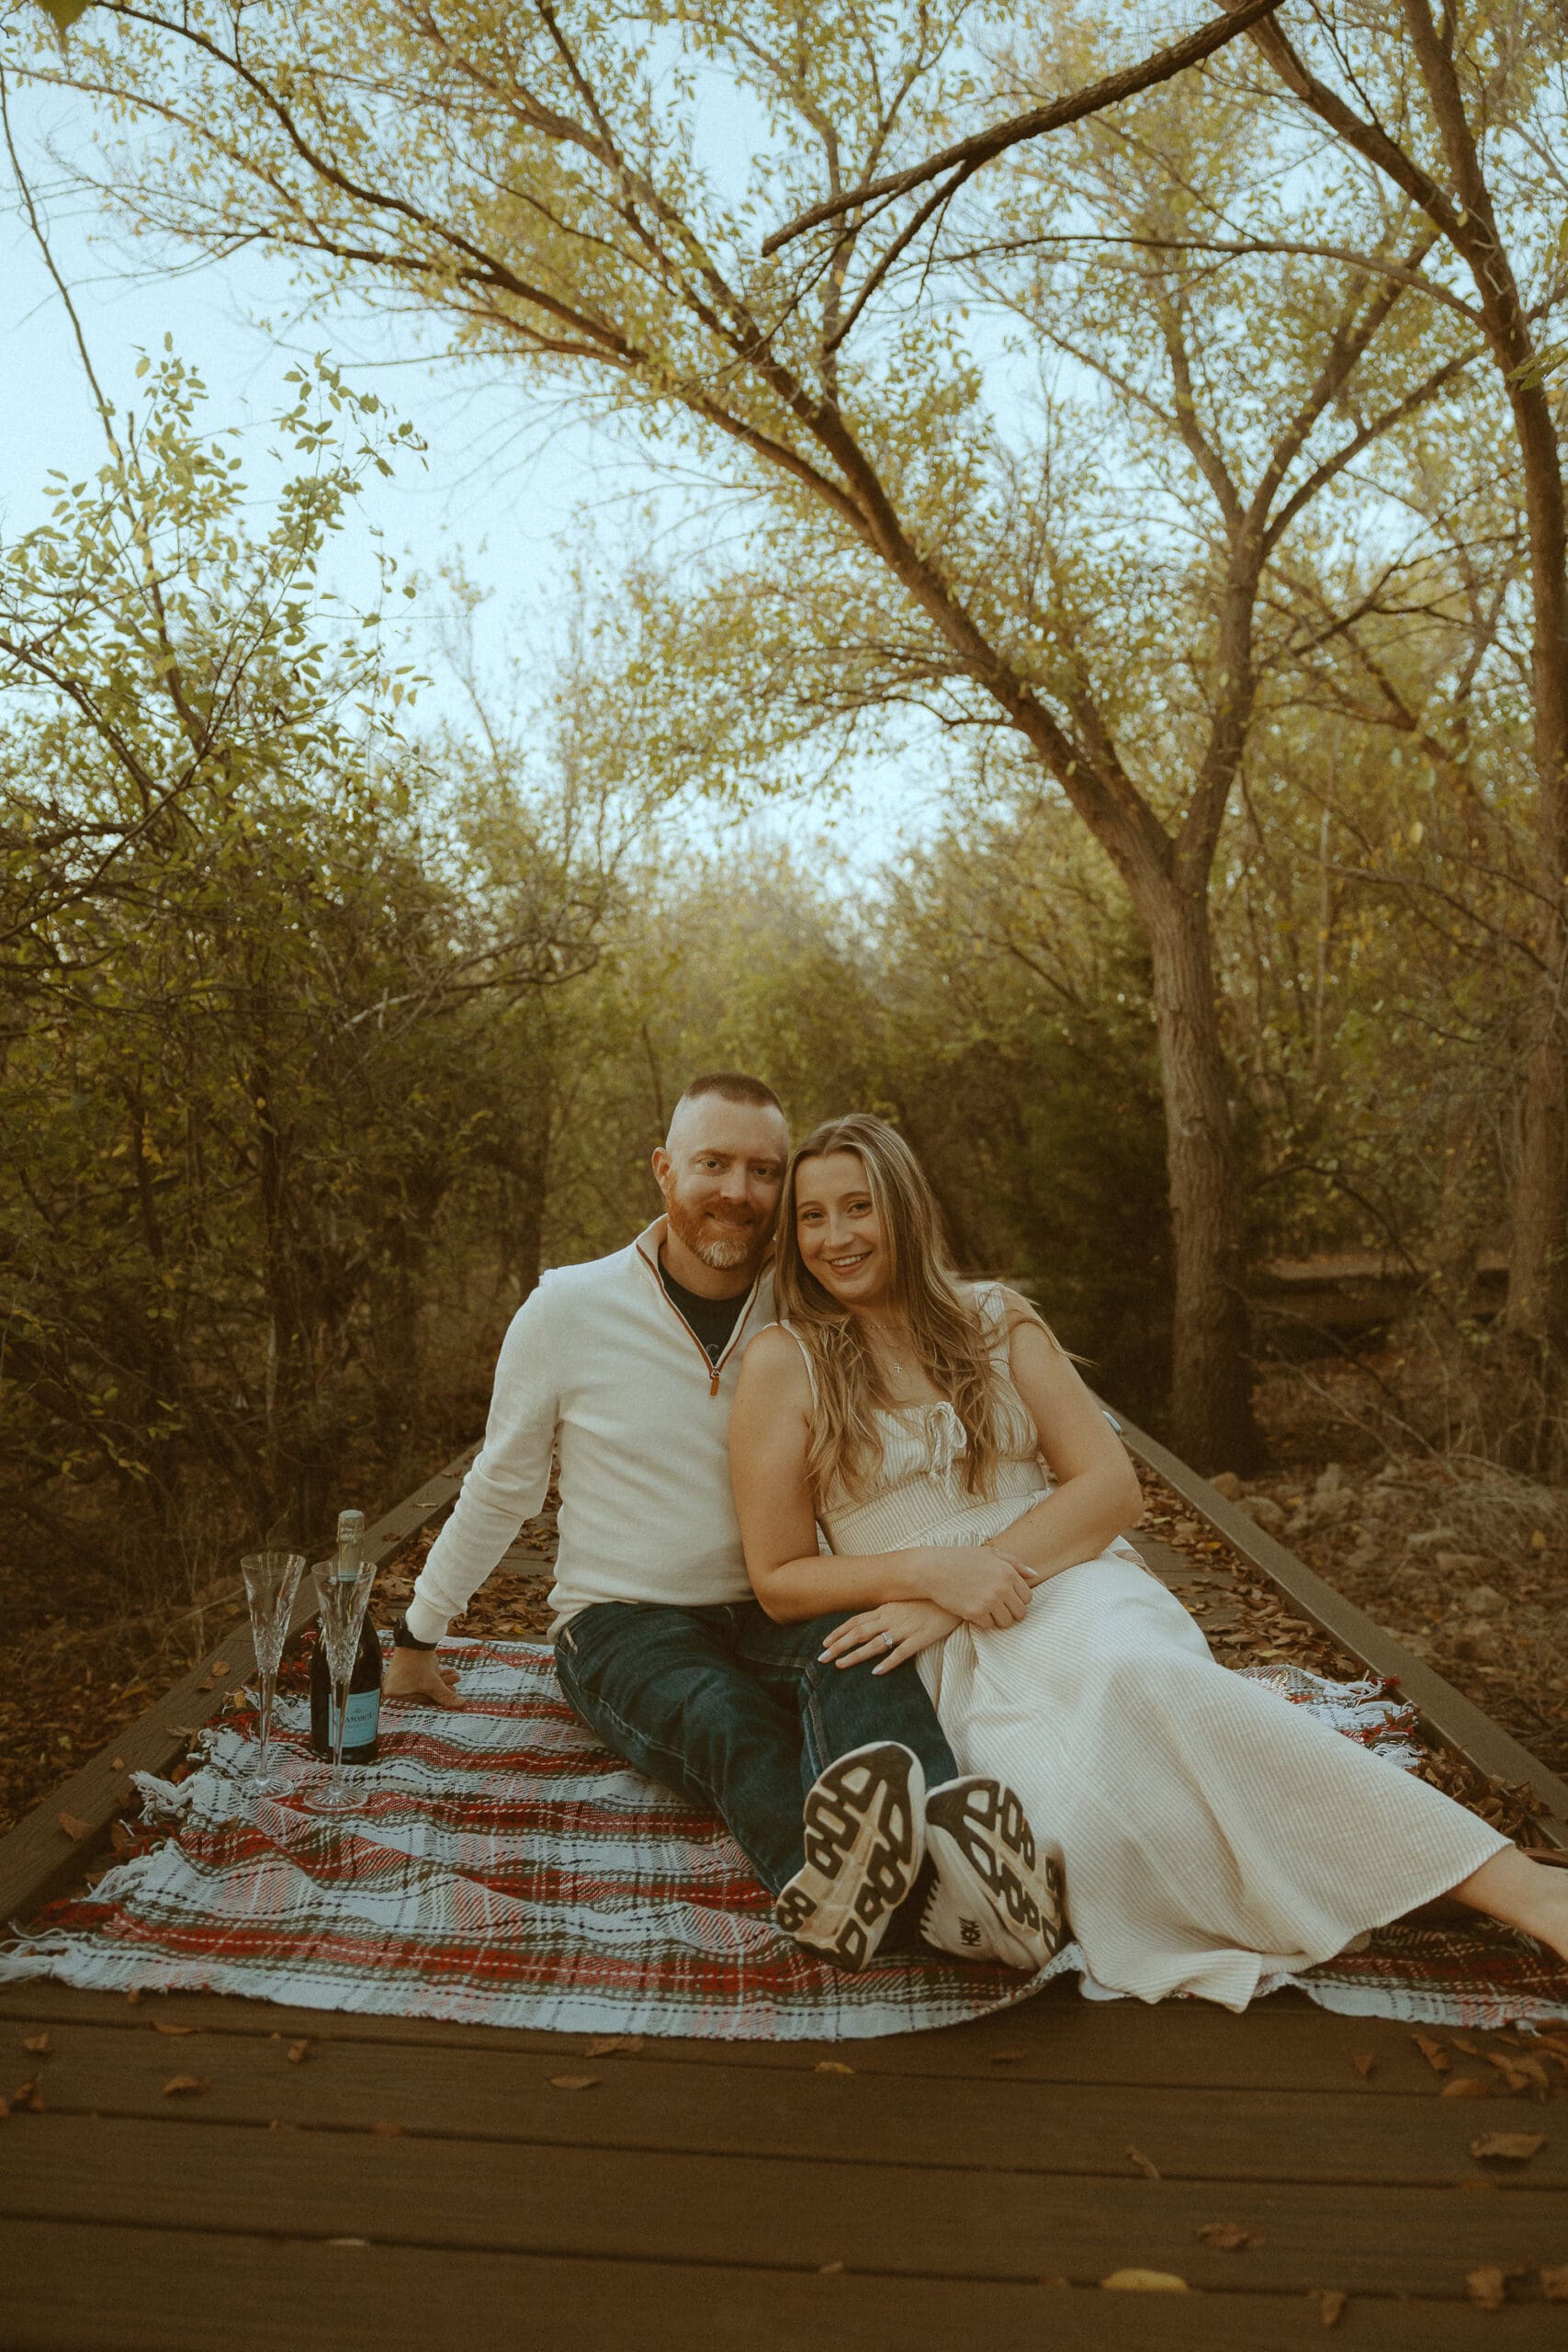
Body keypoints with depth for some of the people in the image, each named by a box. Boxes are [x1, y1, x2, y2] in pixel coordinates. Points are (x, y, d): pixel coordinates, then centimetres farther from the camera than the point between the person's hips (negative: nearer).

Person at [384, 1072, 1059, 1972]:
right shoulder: (569, 1309, -3)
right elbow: (500, 1491, 9)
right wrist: (418, 1637, 17)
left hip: (775, 1615, 2)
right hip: (622, 1621, -2)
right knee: (729, 1724, -36)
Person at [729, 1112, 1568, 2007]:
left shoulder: (995, 1320, 11)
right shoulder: (785, 1362, 4)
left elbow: (1112, 1486, 4)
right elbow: (779, 1581, 3)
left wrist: (974, 1582, -11)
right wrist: (929, 1572, -14)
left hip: (1069, 1588, 2)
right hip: (949, 1662, -1)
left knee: (1133, 1673, -37)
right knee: (1077, 1823, -34)